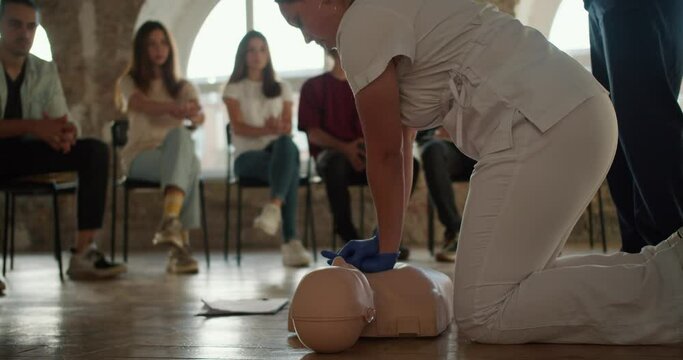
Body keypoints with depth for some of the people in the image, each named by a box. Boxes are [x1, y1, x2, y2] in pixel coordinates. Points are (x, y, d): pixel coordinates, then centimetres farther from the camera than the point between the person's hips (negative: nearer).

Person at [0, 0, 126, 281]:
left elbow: (63, 122, 3)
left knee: (95, 151, -17)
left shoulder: (45, 71, 7)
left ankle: (83, 254, -27)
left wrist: (65, 133, -23)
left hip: (25, 153, 5)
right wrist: (33, 127, -33)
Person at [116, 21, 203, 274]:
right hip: (140, 156, -2)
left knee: (180, 135, -37)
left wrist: (193, 115, -32)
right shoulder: (129, 82, 11)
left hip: (179, 154, 2)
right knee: (188, 167, -36)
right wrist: (175, 108, -38)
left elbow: (199, 117, -5)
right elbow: (143, 105, -15)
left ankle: (170, 223, -53)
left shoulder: (182, 87, 19)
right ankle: (181, 243, -51)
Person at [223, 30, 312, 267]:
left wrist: (280, 130, -21)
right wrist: (266, 130, -25)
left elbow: (288, 127, 7)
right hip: (248, 156, -2)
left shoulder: (282, 89, 21)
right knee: (290, 169, -38)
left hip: (278, 151, 2)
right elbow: (238, 127, -4)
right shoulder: (234, 89, 13)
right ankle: (290, 241, -50)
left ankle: (274, 208, -59)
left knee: (286, 144, -41)